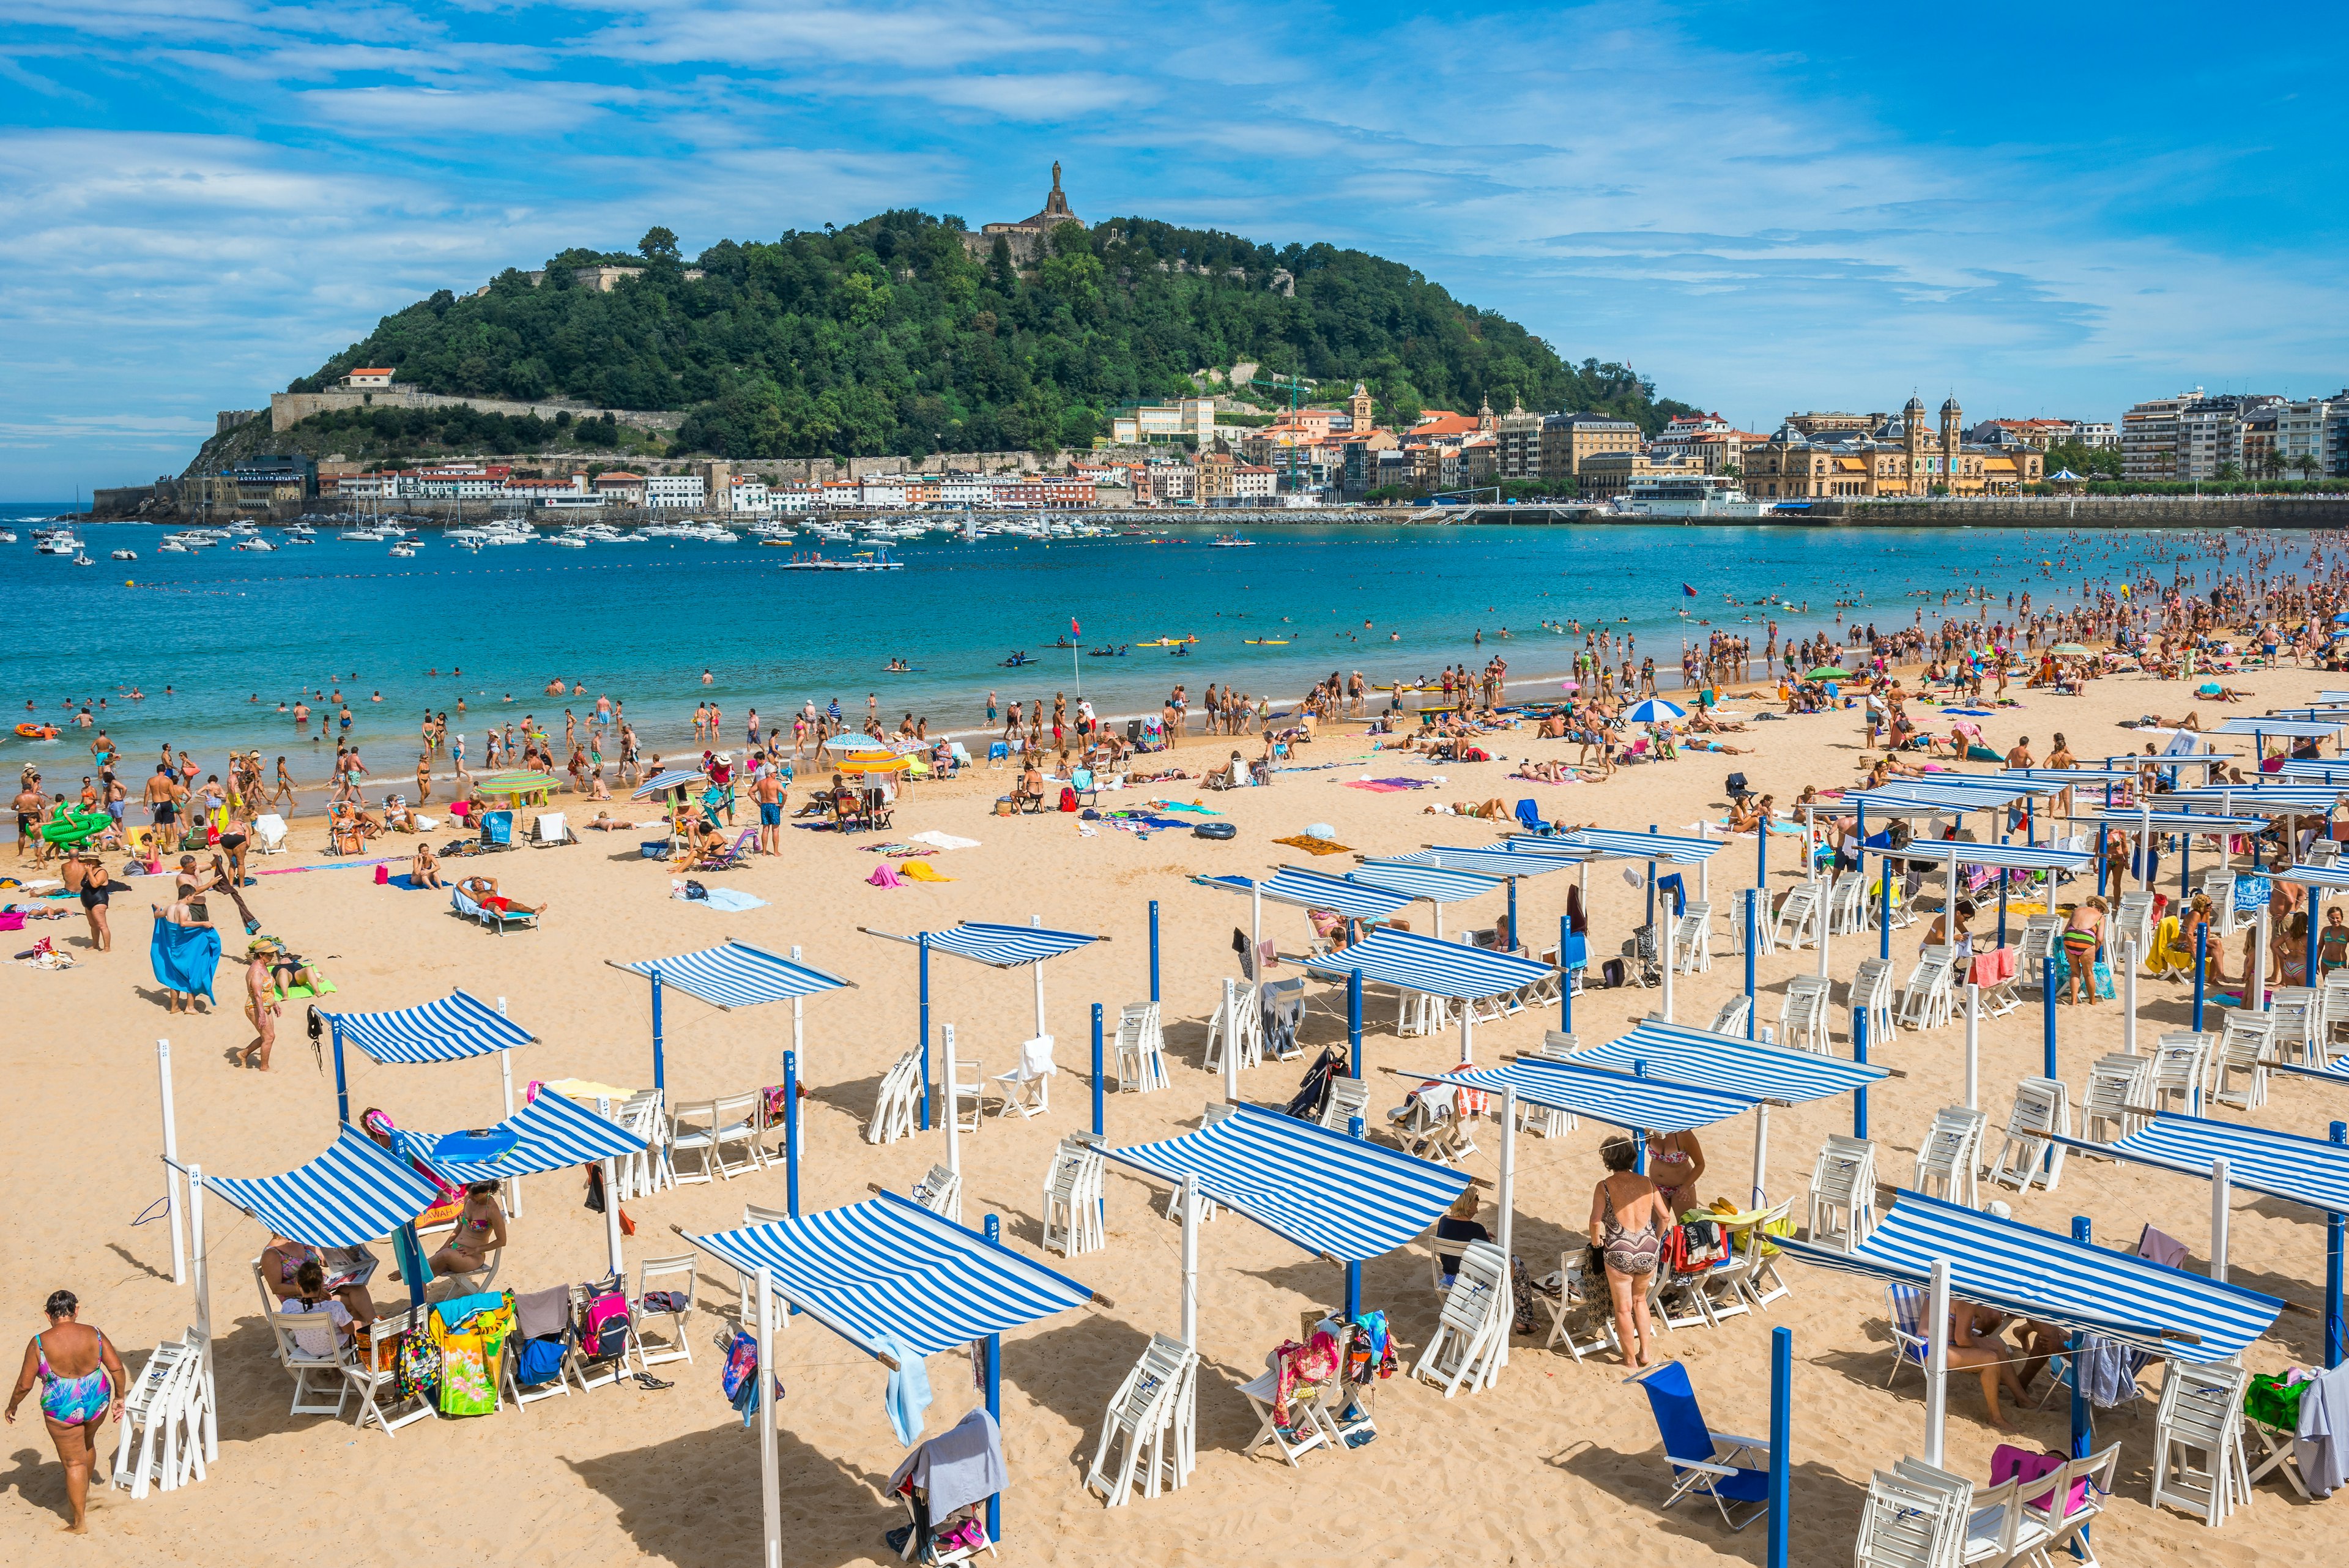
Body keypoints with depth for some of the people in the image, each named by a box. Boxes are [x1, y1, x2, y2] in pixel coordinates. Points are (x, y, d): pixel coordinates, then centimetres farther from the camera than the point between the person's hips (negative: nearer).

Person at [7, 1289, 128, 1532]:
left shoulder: (40, 1343, -13)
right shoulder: (94, 1335, -8)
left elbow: (25, 1385, -7)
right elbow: (117, 1369, -7)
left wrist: (12, 1407, 11)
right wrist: (119, 1397, 8)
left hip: (62, 1409, -3)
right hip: (97, 1401, 3)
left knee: (74, 1462, 10)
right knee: (87, 1444, 30)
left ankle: (80, 1522, 18)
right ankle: (83, 1493, 50)